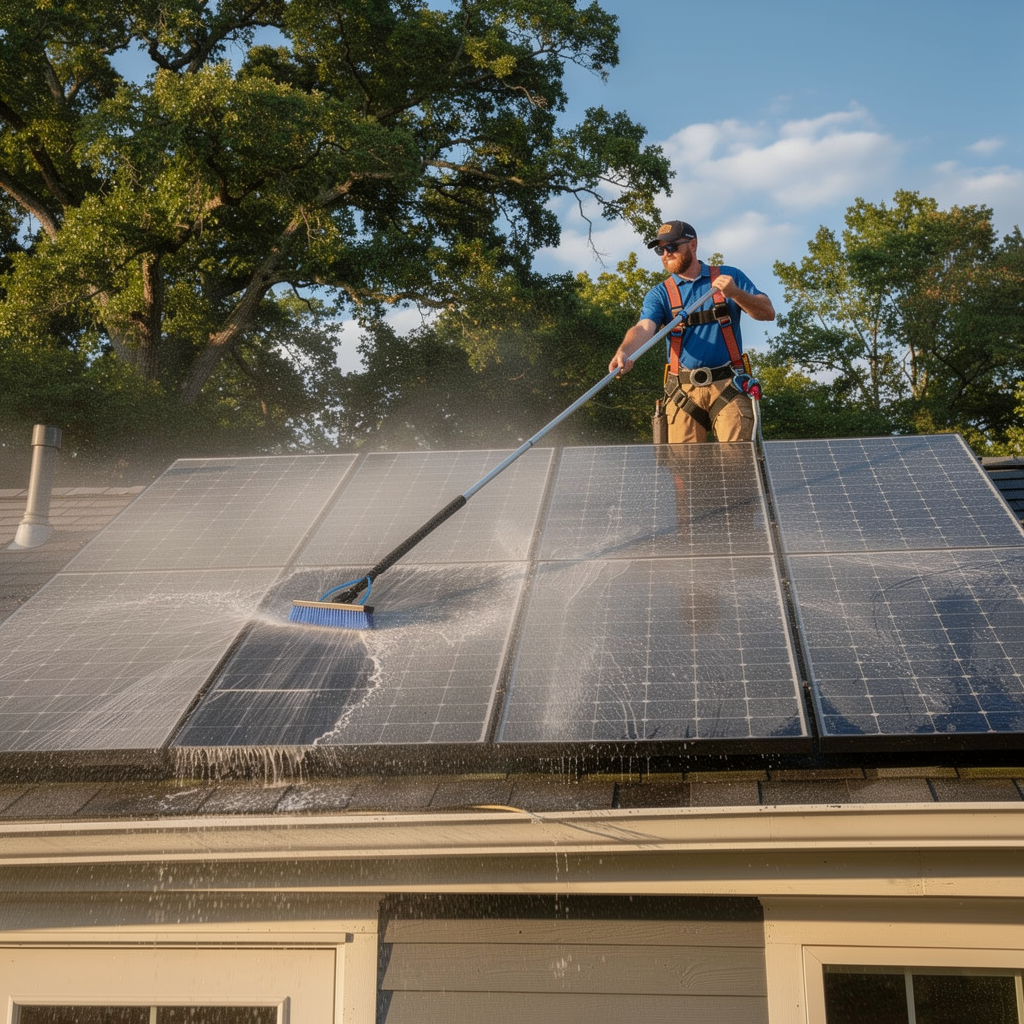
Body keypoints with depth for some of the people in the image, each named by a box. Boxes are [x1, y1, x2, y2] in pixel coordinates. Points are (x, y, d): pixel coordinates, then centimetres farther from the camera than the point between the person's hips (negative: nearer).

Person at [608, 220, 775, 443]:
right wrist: (624, 353, -31)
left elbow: (768, 313, 5)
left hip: (727, 385, -1)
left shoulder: (730, 277, 11)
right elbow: (644, 328, -9)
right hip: (683, 390, 1)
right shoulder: (659, 294, 10)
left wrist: (735, 294, -13)